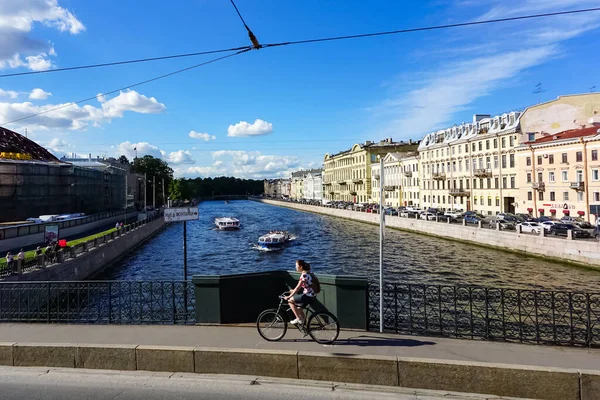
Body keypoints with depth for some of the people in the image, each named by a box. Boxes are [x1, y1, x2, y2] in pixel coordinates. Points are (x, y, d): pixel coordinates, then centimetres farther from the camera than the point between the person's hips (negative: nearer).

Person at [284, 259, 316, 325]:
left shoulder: (304, 275, -19)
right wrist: (294, 291, 18)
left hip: (308, 296, -10)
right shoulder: (308, 273, 10)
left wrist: (289, 297, -19)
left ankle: (299, 319, 2)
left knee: (290, 300, -2)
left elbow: (298, 287, -22)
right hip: (311, 295, 10)